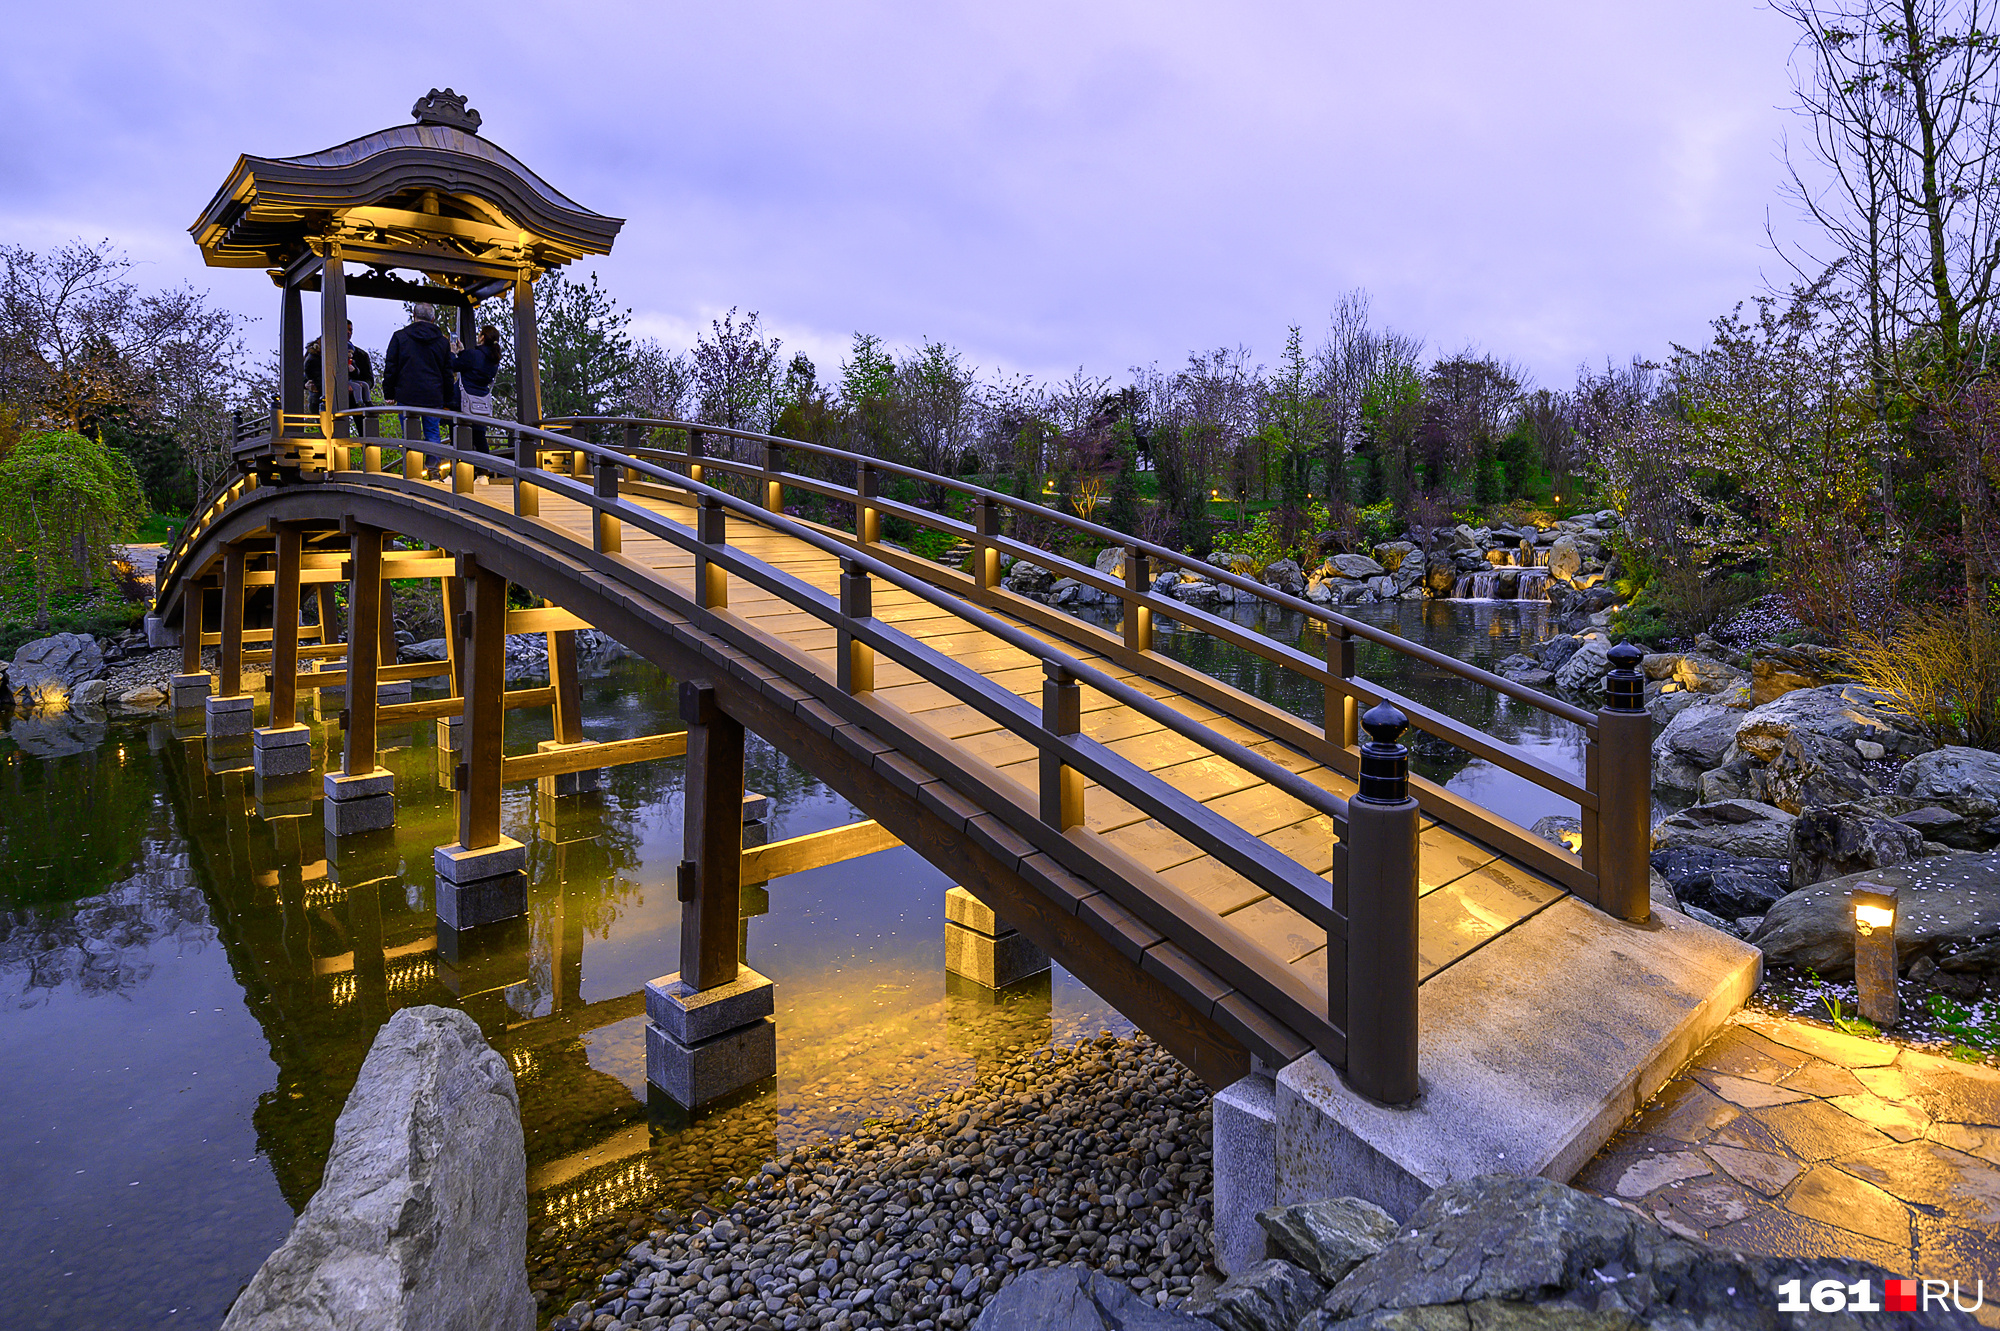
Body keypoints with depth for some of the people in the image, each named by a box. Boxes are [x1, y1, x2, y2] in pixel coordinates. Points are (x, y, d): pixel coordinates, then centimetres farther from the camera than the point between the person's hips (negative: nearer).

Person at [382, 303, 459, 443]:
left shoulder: (399, 337, 2)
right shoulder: (443, 341, 8)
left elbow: (390, 368, 2)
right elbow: (448, 374, 11)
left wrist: (389, 394, 10)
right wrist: (448, 403, 17)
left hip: (407, 396, -1)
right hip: (434, 398, 1)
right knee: (432, 435, 8)